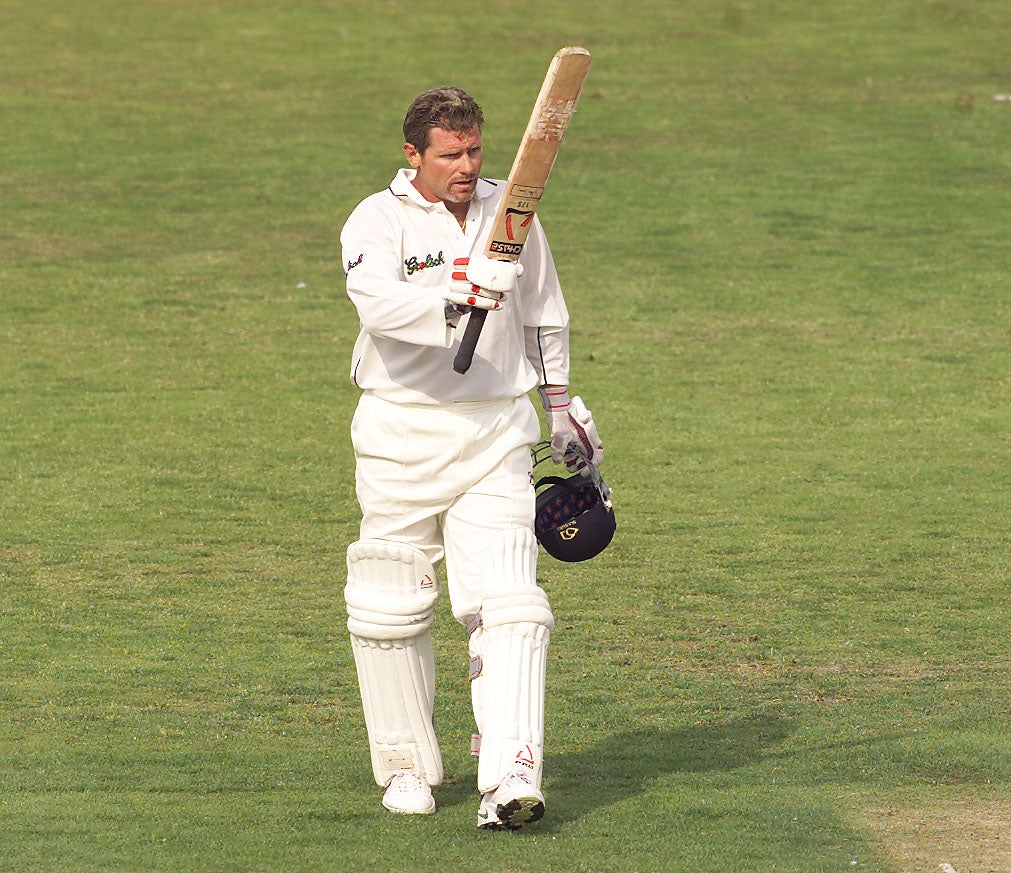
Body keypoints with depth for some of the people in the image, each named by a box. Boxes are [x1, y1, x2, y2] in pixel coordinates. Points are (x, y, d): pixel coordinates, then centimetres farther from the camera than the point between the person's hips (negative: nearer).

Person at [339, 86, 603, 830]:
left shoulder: (509, 212, 7)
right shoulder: (378, 221, -7)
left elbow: (544, 315, 21)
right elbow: (377, 301, -28)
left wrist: (560, 404, 23)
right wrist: (456, 304, -43)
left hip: (495, 435, 2)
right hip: (401, 433, -2)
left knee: (507, 604, -12)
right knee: (392, 608, 4)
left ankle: (511, 778, -20)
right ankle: (407, 765, 22)